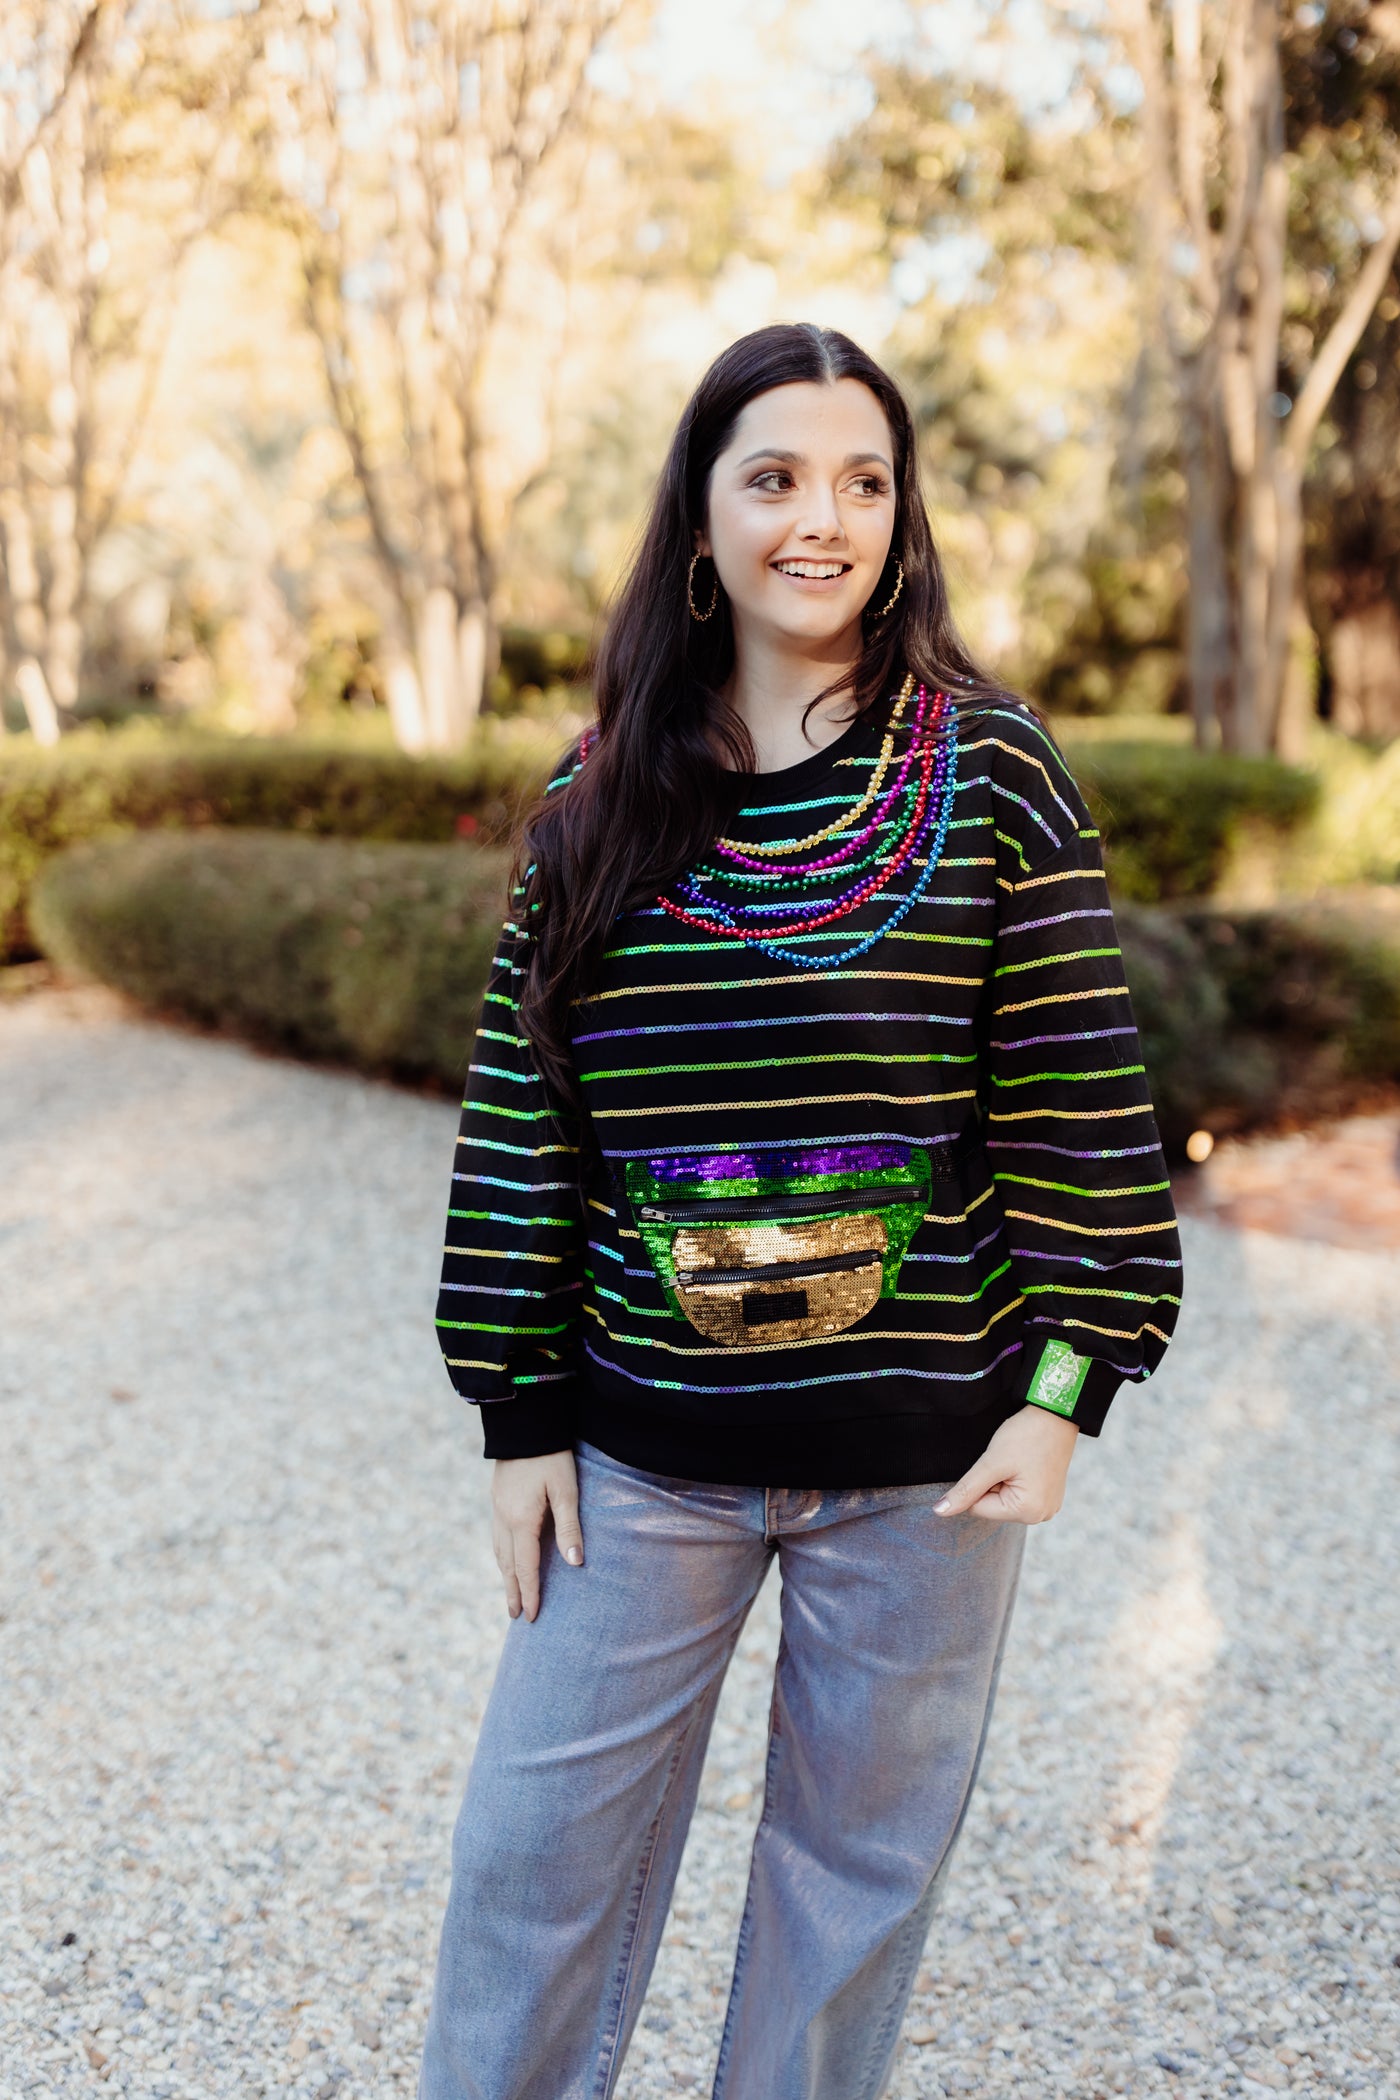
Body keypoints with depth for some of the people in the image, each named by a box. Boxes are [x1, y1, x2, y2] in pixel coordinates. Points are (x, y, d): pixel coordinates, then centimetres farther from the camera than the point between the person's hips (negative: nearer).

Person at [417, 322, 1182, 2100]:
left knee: (860, 1857, 14)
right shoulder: (598, 801, 1)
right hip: (642, 1446, 2)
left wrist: (1062, 1389, -9)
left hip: (920, 1450, -1)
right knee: (540, 1841, 11)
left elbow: (1075, 1098, -5)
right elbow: (524, 1109, 3)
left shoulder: (992, 776, -5)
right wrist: (520, 1413, 1)